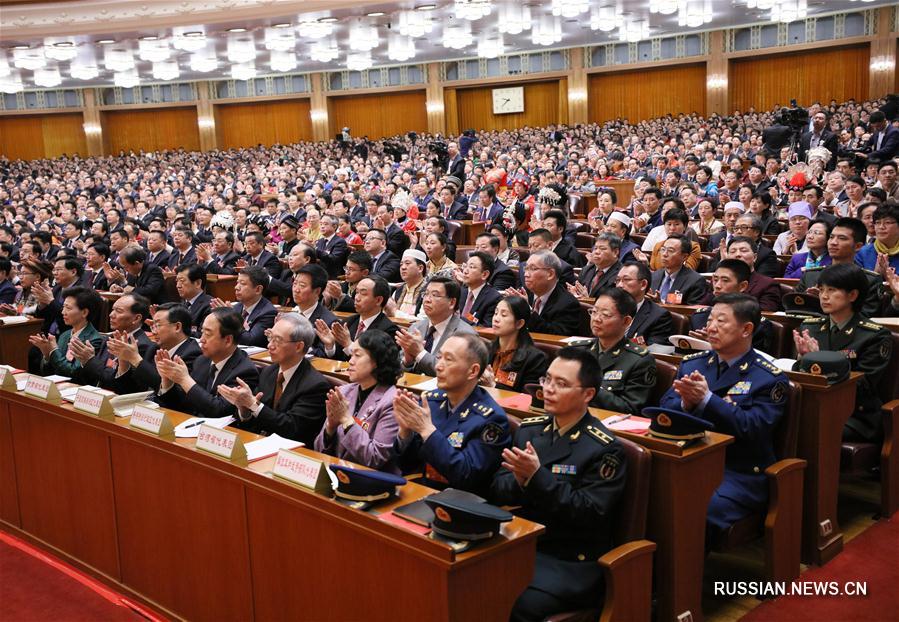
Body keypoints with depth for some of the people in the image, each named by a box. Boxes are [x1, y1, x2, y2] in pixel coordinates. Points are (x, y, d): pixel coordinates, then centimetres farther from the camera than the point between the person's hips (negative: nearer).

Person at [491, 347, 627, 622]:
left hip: (570, 561, -5)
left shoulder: (604, 449, -8)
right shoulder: (529, 429, 10)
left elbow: (591, 514, -16)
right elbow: (497, 491, 8)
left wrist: (537, 477, -24)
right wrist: (519, 481, -15)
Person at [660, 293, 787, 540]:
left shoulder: (770, 378, -1)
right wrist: (686, 403, -16)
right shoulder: (690, 364, 14)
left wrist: (706, 399, -22)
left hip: (739, 474, -4)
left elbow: (753, 427, -14)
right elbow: (664, 409, 6)